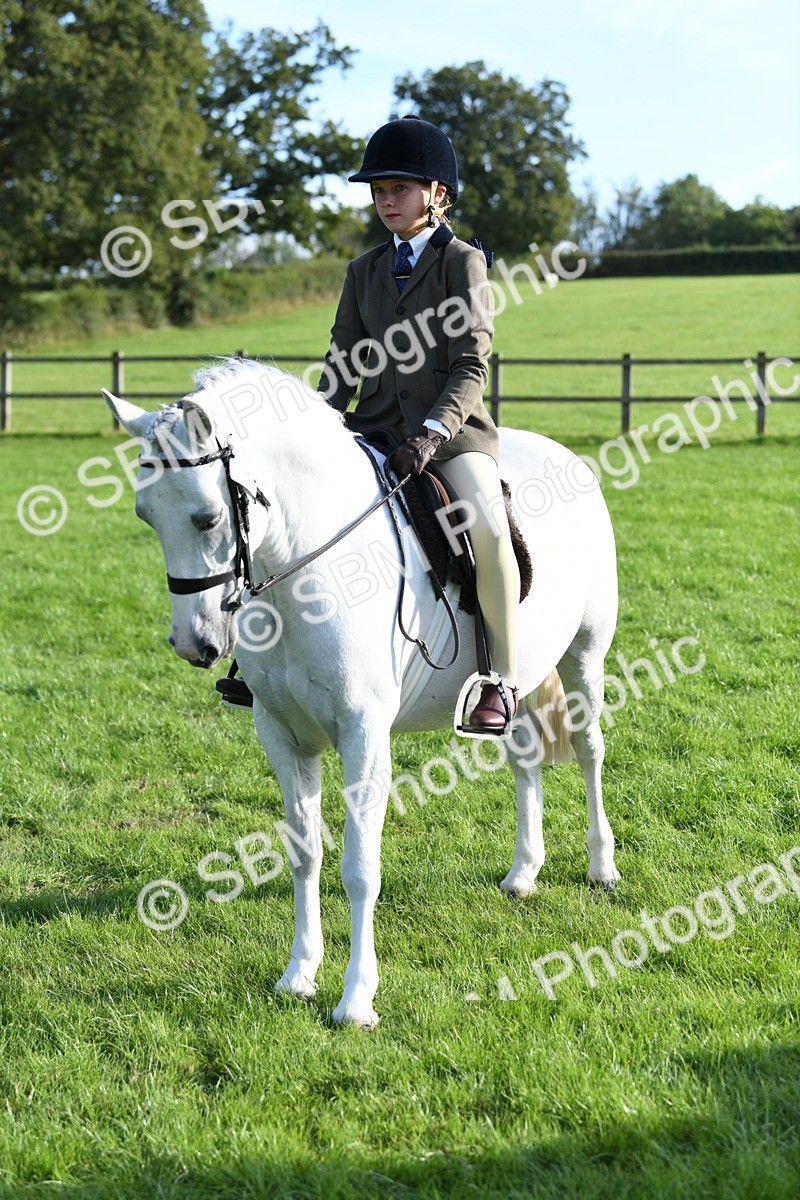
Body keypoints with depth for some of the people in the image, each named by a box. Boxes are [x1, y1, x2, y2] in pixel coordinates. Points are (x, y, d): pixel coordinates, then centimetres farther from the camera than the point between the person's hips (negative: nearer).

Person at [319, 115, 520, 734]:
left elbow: (472, 366, -9)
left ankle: (503, 681, -20)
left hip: (453, 428, -5)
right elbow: (343, 363, 14)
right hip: (376, 428, 6)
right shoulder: (365, 270, 15)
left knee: (487, 526, -32)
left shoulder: (463, 261, -1)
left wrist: (433, 433, -24)